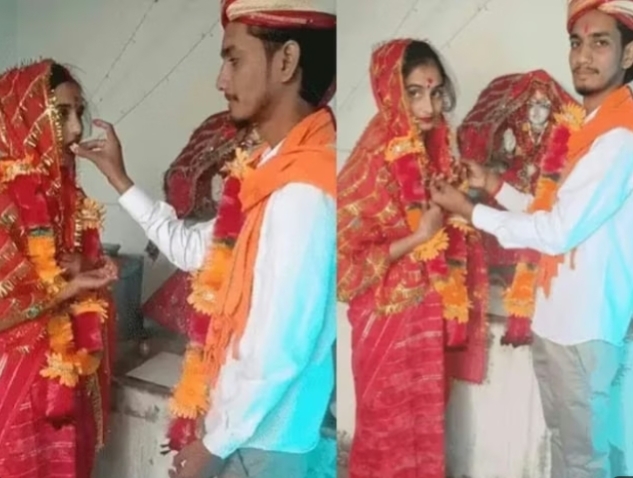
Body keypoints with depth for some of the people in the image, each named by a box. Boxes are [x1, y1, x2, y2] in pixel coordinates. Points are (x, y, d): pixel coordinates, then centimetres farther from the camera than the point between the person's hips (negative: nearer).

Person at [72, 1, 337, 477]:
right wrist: (118, 177, 16)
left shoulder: (302, 192, -25)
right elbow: (192, 248, 16)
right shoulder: (277, 175, 4)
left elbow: (281, 352, -25)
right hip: (243, 428, 8)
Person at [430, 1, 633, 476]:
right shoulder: (584, 126, 10)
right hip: (555, 314, 9)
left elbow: (558, 231, -22)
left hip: (585, 322, -9)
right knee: (565, 435, 23)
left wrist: (469, 210, -13)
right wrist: (494, 185, 5)